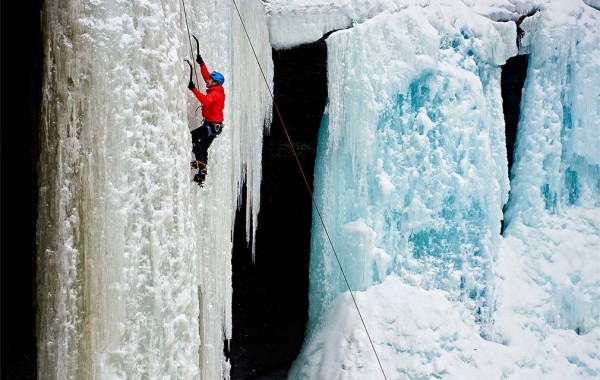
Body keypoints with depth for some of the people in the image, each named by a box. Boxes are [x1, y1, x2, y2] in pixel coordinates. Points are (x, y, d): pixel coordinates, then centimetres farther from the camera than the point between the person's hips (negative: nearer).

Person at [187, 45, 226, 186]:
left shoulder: (216, 94, -20)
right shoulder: (215, 90, 8)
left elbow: (206, 100, -40)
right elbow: (206, 75, 18)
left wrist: (193, 89, -41)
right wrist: (201, 63, 15)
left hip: (211, 125, -10)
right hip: (214, 125, 10)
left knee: (193, 136, -23)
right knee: (203, 148, 14)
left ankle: (201, 161, -23)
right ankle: (201, 174, 17)